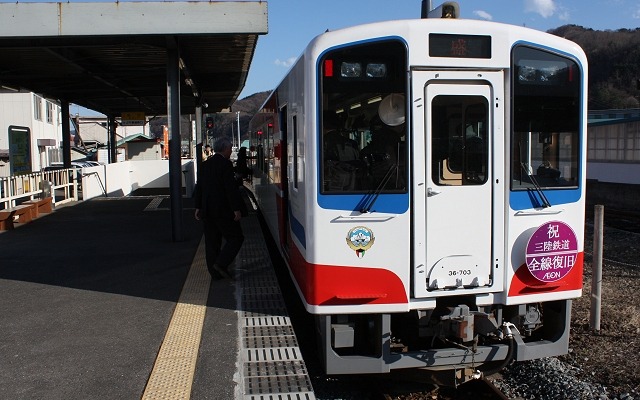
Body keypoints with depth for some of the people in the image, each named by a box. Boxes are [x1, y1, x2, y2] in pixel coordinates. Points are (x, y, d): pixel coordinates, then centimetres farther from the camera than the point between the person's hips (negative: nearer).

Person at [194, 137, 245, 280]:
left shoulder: (205, 165, 10)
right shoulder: (226, 164, -13)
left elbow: (199, 187, 13)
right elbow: (231, 188, -17)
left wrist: (198, 207, 18)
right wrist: (236, 209, -13)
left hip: (207, 210, 8)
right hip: (223, 210, -7)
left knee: (211, 241, 12)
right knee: (235, 237, 4)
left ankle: (214, 271, 16)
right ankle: (221, 263, -7)